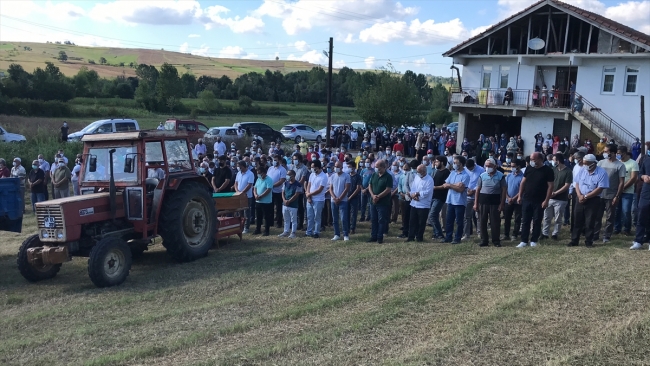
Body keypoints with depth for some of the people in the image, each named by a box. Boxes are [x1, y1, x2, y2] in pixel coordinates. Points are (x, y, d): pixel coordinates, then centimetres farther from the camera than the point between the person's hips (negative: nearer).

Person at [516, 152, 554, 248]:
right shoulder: (529, 169, 6)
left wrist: (546, 200, -13)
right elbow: (523, 182, 12)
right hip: (526, 199, 3)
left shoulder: (547, 170, -6)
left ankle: (534, 241, 13)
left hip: (539, 201, -3)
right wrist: (520, 196, 6)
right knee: (525, 221, 4)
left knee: (537, 221, 4)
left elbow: (550, 186, -7)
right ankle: (524, 241, 9)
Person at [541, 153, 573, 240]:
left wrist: (555, 193, -16)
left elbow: (567, 186, -12)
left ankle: (555, 234, 16)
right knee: (547, 217, 8)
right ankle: (545, 233, 15)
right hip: (550, 198, 5)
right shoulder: (553, 169, 8)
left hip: (561, 199, -5)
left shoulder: (568, 172, -8)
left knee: (558, 219, 5)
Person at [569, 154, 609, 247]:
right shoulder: (582, 170, 4)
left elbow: (600, 189, -15)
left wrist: (586, 196, -15)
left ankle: (589, 242, 13)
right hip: (580, 199, 4)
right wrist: (580, 196, -11)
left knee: (590, 222, 2)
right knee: (577, 221, 7)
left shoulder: (602, 173, -11)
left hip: (593, 200, -4)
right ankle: (574, 241, 14)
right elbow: (577, 184, 6)